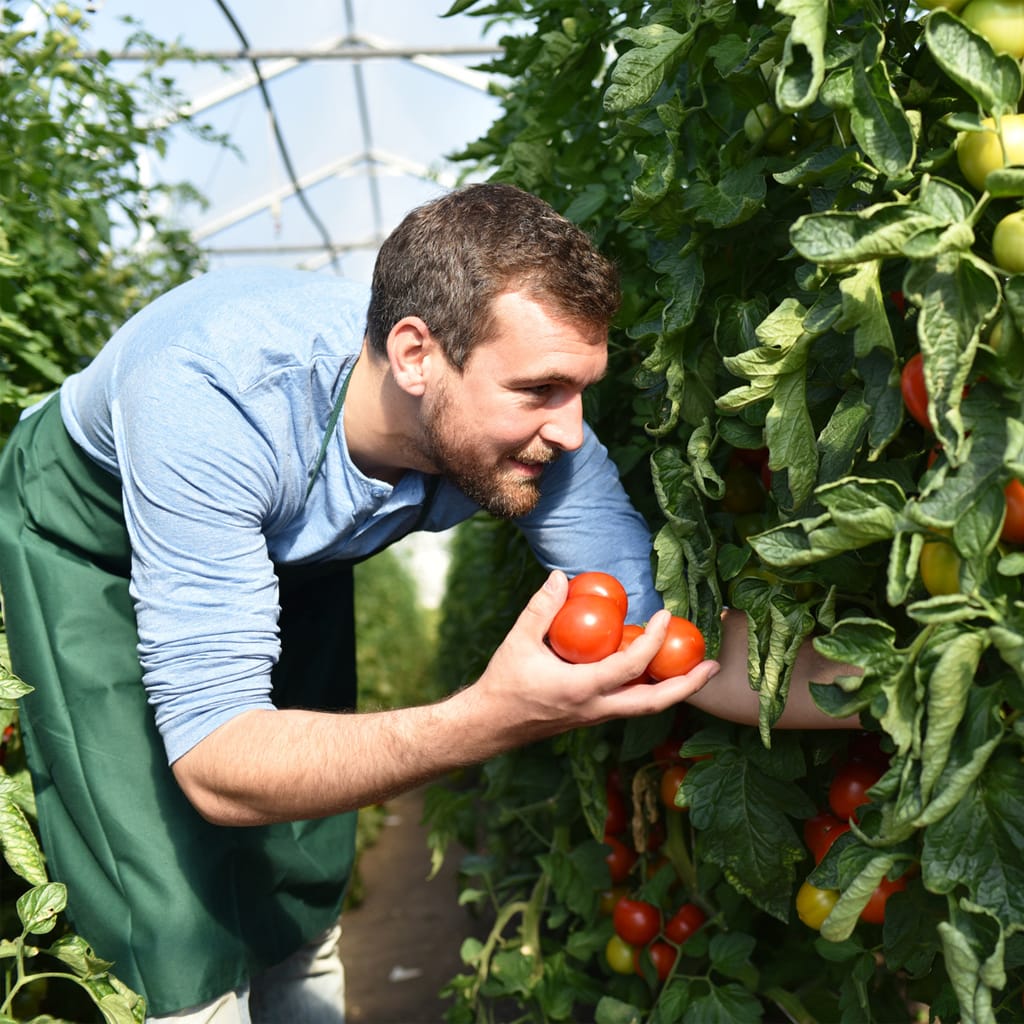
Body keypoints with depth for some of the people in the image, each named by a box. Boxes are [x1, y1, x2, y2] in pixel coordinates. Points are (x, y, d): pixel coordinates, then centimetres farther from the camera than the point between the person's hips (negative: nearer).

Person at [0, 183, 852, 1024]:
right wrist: (488, 720, -56)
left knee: (304, 897, 9)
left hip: (289, 546, 4)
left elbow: (674, 641, -25)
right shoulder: (210, 401, -43)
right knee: (183, 936, -11)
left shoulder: (533, 428, -29)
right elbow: (214, 762, -43)